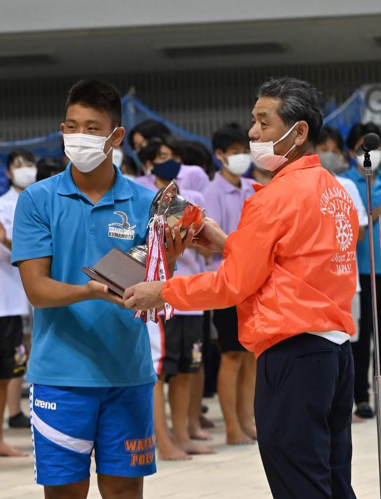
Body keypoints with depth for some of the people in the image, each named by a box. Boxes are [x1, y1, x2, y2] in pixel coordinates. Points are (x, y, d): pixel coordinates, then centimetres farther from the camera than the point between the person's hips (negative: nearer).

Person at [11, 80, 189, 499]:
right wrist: (90, 291, -25)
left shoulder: (143, 203, 4)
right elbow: (36, 288, -7)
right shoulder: (38, 200, -1)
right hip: (60, 372, -2)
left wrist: (167, 259, -20)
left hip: (129, 373, 2)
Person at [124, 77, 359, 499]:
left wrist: (161, 292, 1)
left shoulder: (276, 197, -12)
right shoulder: (336, 192, 14)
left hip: (292, 354, -9)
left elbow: (233, 285, -9)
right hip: (337, 349, 9)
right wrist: (228, 244, 17)